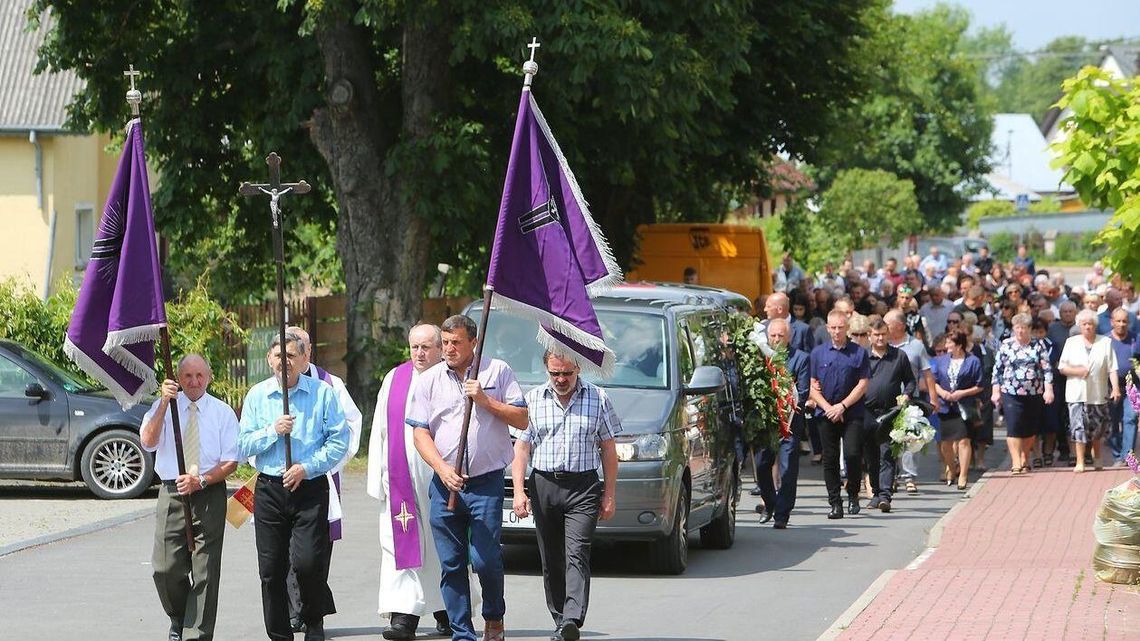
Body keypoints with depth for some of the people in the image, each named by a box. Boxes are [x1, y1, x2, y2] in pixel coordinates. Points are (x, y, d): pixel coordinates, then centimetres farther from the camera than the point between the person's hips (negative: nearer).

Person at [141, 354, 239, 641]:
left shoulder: (222, 412, 5)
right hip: (172, 494, 0)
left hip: (210, 495, 0)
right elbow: (148, 442, -11)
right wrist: (165, 403, -20)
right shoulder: (163, 407, 6)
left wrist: (201, 480, -14)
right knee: (166, 568, -6)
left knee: (205, 572, -1)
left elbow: (231, 462, 2)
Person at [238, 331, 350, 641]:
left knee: (308, 562, -14)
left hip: (310, 488, -3)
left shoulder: (322, 393, 2)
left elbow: (340, 440, -2)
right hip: (269, 490, 3)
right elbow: (243, 446, 6)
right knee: (271, 569, 2)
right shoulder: (257, 395, 9)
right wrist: (273, 431, -10)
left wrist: (307, 467, -11)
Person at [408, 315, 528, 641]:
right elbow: (420, 433, 5)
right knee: (451, 563, 2)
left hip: (486, 482, -2)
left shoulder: (498, 371, 4)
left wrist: (485, 400, -10)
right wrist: (443, 469, -10)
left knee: (485, 558, -8)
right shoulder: (430, 380, 8)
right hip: (444, 483, 2)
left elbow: (522, 420, 3)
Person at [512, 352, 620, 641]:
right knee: (551, 560, 5)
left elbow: (608, 450, 9)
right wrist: (519, 491, -5)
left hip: (583, 489, -2)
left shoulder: (598, 399, 6)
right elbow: (521, 449, 6)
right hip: (544, 486, 2)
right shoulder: (532, 400, 7)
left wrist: (609, 495, 5)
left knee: (577, 554, -16)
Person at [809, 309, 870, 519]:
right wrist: (828, 407, -7)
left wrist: (842, 406, -10)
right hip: (827, 415, 2)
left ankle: (853, 494, 8)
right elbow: (813, 386, 6)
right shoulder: (818, 352, 8)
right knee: (830, 459, 2)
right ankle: (835, 503, 8)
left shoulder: (859, 353, 2)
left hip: (852, 414, -2)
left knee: (852, 454, -14)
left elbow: (862, 385, -2)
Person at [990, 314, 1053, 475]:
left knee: (1031, 430, 7)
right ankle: (1016, 463, -10)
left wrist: (1048, 389, -5)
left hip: (1034, 395, 1)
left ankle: (1024, 460, 21)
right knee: (1014, 428, -10)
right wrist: (996, 391, 3)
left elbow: (1047, 369, 3)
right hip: (1011, 395, -1)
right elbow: (997, 369, 7)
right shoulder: (1006, 345, 3)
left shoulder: (1038, 346, 4)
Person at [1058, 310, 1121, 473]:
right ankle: (1080, 462, -8)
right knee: (1079, 427, -10)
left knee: (1098, 428, 11)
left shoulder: (1106, 342, 4)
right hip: (1077, 394, 0)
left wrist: (1115, 387, -13)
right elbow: (1062, 368, 6)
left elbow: (1112, 369, -1)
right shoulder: (1071, 342, 7)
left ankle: (1097, 458, 34)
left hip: (1098, 393, 0)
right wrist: (1076, 371, -12)